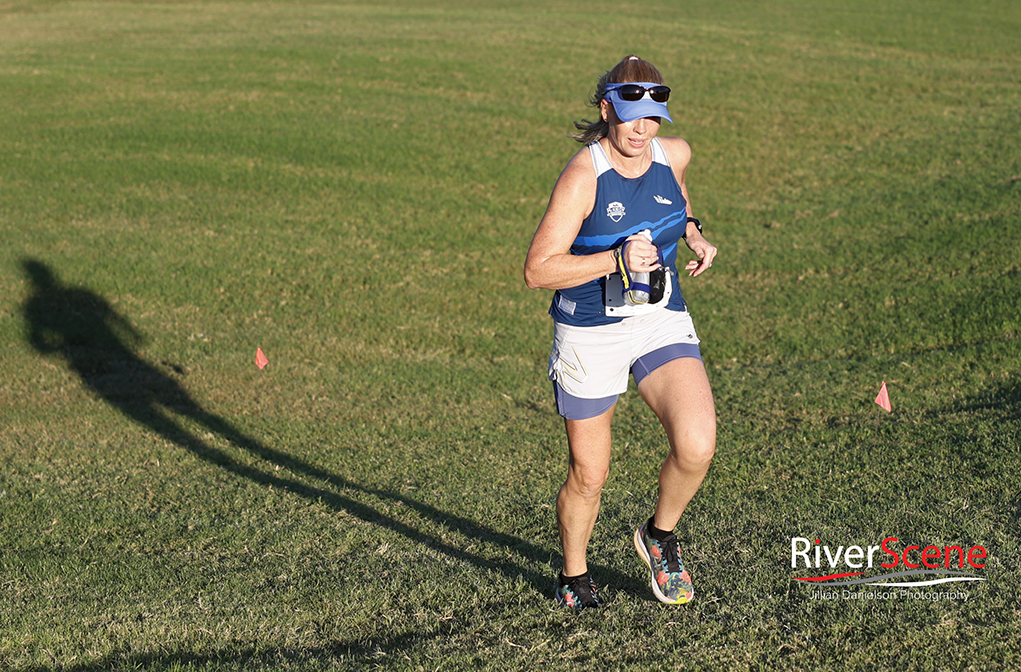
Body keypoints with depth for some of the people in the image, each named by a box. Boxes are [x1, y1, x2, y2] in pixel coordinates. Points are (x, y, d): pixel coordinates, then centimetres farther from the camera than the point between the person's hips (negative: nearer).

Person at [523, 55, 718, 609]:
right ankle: (574, 577, 35)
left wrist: (692, 234, 7)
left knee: (696, 447, -18)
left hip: (663, 323, 4)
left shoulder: (674, 155, -1)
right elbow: (537, 271, -20)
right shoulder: (583, 176, -18)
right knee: (588, 476, 7)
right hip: (590, 335, -4)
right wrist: (617, 260, -28)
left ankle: (660, 535, 14)